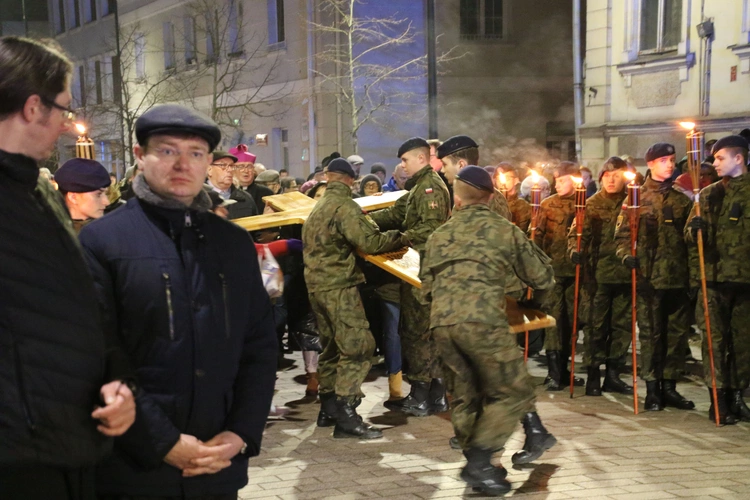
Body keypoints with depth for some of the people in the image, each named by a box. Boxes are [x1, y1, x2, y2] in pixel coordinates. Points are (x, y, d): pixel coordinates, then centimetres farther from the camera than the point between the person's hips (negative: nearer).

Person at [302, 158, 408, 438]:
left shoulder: (319, 206, 17)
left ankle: (328, 410, 23)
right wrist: (401, 238, -5)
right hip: (339, 286, -10)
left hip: (317, 284, 10)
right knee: (357, 346, -10)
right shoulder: (344, 206, -13)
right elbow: (370, 242, -20)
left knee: (332, 346, 17)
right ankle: (346, 417, -14)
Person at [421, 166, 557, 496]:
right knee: (513, 391, 6)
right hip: (481, 320, -5)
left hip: (440, 323, 5)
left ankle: (475, 465, 21)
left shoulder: (439, 235, 24)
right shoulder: (504, 229, 14)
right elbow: (542, 277, 19)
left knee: (467, 394, 18)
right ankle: (478, 462, -3)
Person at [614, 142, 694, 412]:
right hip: (649, 277, -4)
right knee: (651, 334, 1)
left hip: (678, 277, 4)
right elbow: (622, 233, -2)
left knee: (678, 333, 8)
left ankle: (669, 387, 19)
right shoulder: (636, 197, 2)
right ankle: (652, 389, 9)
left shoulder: (682, 199, 12)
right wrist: (626, 255, -18)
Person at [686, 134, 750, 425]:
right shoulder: (709, 194, 10)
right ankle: (718, 398, 4)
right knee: (715, 339, -1)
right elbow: (691, 237, 8)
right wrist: (695, 229, -14)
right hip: (715, 277, 1)